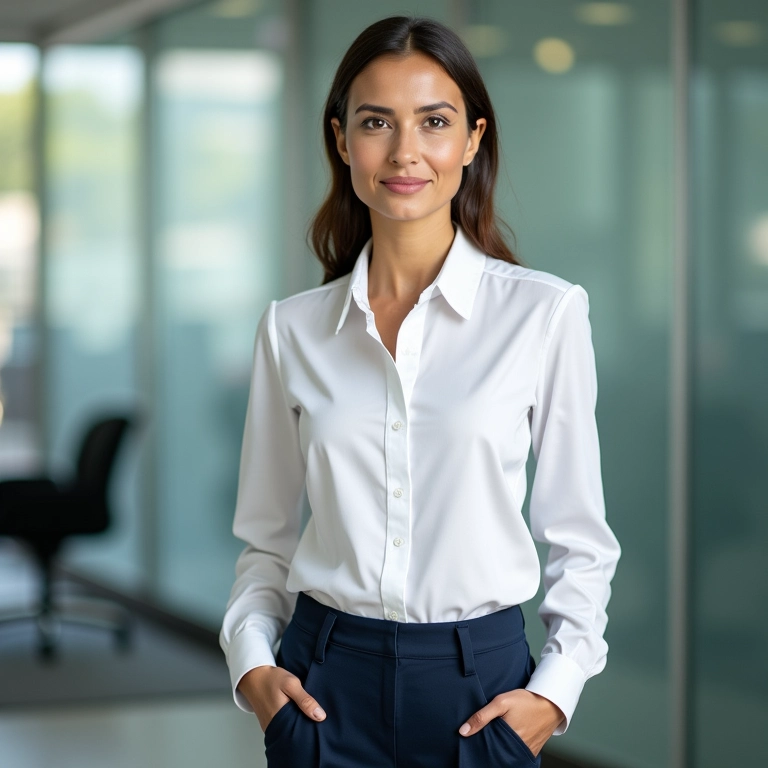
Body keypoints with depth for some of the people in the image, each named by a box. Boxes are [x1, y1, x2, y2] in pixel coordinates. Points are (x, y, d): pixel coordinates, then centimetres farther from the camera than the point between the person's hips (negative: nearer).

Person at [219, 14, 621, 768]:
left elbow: (579, 537, 1)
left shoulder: (545, 313, -4)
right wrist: (251, 661, -5)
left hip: (479, 682, -1)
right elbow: (267, 538, 9)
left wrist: (556, 687, -9)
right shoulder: (291, 328, 2)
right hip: (327, 682, 2)